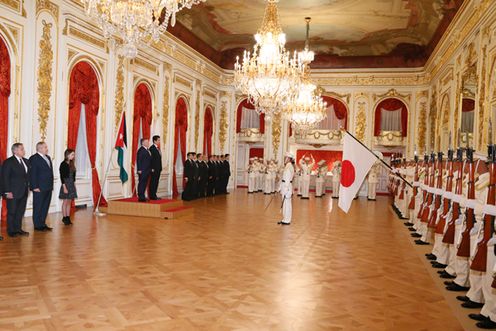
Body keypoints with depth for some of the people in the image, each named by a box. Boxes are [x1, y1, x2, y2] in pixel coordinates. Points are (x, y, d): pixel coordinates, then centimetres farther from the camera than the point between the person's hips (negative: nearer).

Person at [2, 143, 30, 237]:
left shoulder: (26, 161, 10)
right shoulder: (8, 162, -10)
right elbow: (5, 178, -12)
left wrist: (28, 186, 5)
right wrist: (8, 192, -16)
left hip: (23, 192, 7)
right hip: (13, 193, -7)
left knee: (20, 212, 13)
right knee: (12, 212, 4)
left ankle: (18, 229, 24)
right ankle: (11, 231, 14)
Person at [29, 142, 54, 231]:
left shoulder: (48, 157, 16)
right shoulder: (34, 158, -9)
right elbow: (32, 174, -13)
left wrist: (51, 185, 12)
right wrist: (35, 187, -17)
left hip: (48, 188, 8)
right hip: (39, 188, -8)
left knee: (45, 207, 13)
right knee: (38, 207, 2)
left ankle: (43, 224, 22)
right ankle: (37, 225, 10)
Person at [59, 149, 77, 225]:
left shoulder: (71, 164, 10)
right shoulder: (63, 164, -11)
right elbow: (62, 177, -14)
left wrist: (74, 185, 11)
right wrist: (64, 187, -17)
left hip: (71, 185, 7)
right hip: (66, 184, -7)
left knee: (69, 202, 9)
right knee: (65, 202, 0)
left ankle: (68, 217, 15)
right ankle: (64, 218, 9)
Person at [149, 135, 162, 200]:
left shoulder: (157, 148, 17)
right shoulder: (152, 148, -11)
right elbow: (151, 159, -15)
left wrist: (160, 168, 14)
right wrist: (152, 168, -18)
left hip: (158, 169, 9)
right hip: (154, 169, -9)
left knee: (156, 182, 10)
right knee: (153, 182, -5)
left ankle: (154, 195, 15)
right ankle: (152, 196, -1)